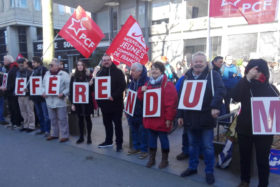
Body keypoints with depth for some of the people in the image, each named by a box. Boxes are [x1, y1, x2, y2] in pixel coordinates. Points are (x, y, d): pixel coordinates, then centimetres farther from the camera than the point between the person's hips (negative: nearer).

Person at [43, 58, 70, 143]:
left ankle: (64, 135, 8)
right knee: (52, 119, 17)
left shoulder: (64, 74, -6)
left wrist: (63, 93, -21)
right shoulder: (47, 74, 13)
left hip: (60, 100, -6)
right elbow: (44, 85, 21)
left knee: (62, 119, -2)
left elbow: (69, 87, -10)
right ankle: (54, 134, 31)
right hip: (49, 101, 6)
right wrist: (44, 92, 4)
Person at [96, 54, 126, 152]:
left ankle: (119, 143, 15)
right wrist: (98, 100, 1)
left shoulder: (117, 72, -6)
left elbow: (123, 86, -13)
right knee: (107, 123, 16)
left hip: (115, 103, -5)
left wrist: (113, 96, -22)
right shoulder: (99, 72, 10)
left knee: (117, 124, 4)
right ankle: (108, 141, 31)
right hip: (104, 103, 5)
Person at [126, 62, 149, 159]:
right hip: (132, 111, 7)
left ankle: (144, 149, 19)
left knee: (143, 131, 4)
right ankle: (136, 147, 34)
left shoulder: (147, 81, -16)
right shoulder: (132, 81, 7)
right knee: (134, 129, 17)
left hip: (142, 112, -7)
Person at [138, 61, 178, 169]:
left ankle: (164, 159, 23)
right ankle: (151, 158, 29)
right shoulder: (148, 83, 12)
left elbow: (171, 103, -15)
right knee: (151, 138, 14)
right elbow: (141, 98, 18)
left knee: (163, 138, 7)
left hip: (161, 119, -6)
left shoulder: (167, 84, -11)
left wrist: (169, 118, -16)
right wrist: (141, 90, -3)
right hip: (150, 118, 6)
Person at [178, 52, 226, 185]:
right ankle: (192, 167, 34)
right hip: (190, 118, 4)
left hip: (206, 119, -4)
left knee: (208, 146, 7)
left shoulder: (213, 75, -4)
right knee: (192, 145, 17)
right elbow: (181, 96, 10)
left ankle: (209, 171, 24)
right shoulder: (187, 77, 8)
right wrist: (180, 115, 8)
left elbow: (220, 90, -20)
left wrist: (215, 106, -35)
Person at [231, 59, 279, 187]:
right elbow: (235, 97, -21)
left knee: (262, 160, 4)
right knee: (245, 157, 15)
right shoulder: (245, 86, 0)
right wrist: (247, 78, -25)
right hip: (245, 128, 1)